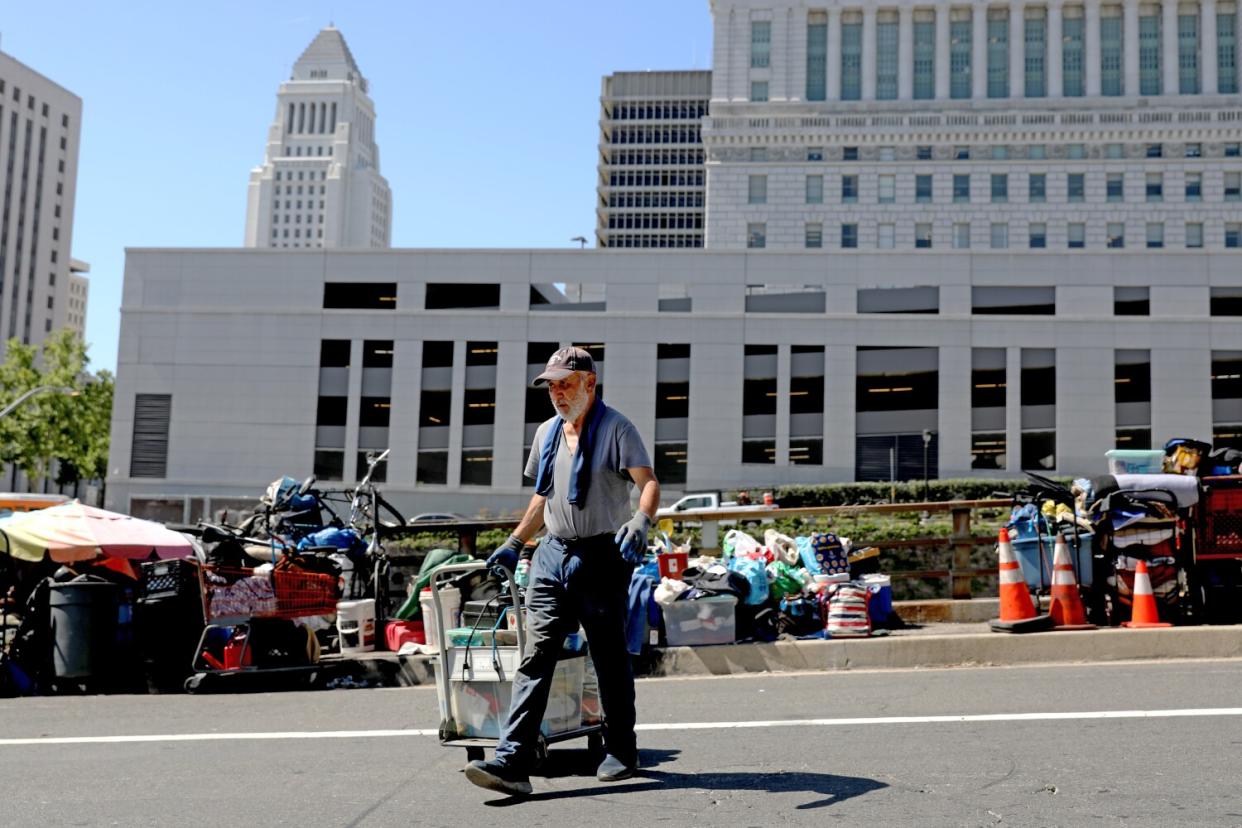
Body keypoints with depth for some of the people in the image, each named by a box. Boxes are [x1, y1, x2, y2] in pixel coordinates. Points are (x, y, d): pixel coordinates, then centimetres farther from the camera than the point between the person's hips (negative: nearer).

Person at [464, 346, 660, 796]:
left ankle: (621, 753, 22)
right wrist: (513, 544, 20)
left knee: (610, 659, 6)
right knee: (535, 654, -5)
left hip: (603, 556, -5)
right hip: (553, 555, 5)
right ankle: (512, 762, -9)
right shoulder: (547, 433, 14)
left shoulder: (616, 428, -6)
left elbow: (649, 483, -15)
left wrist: (641, 521, -35)